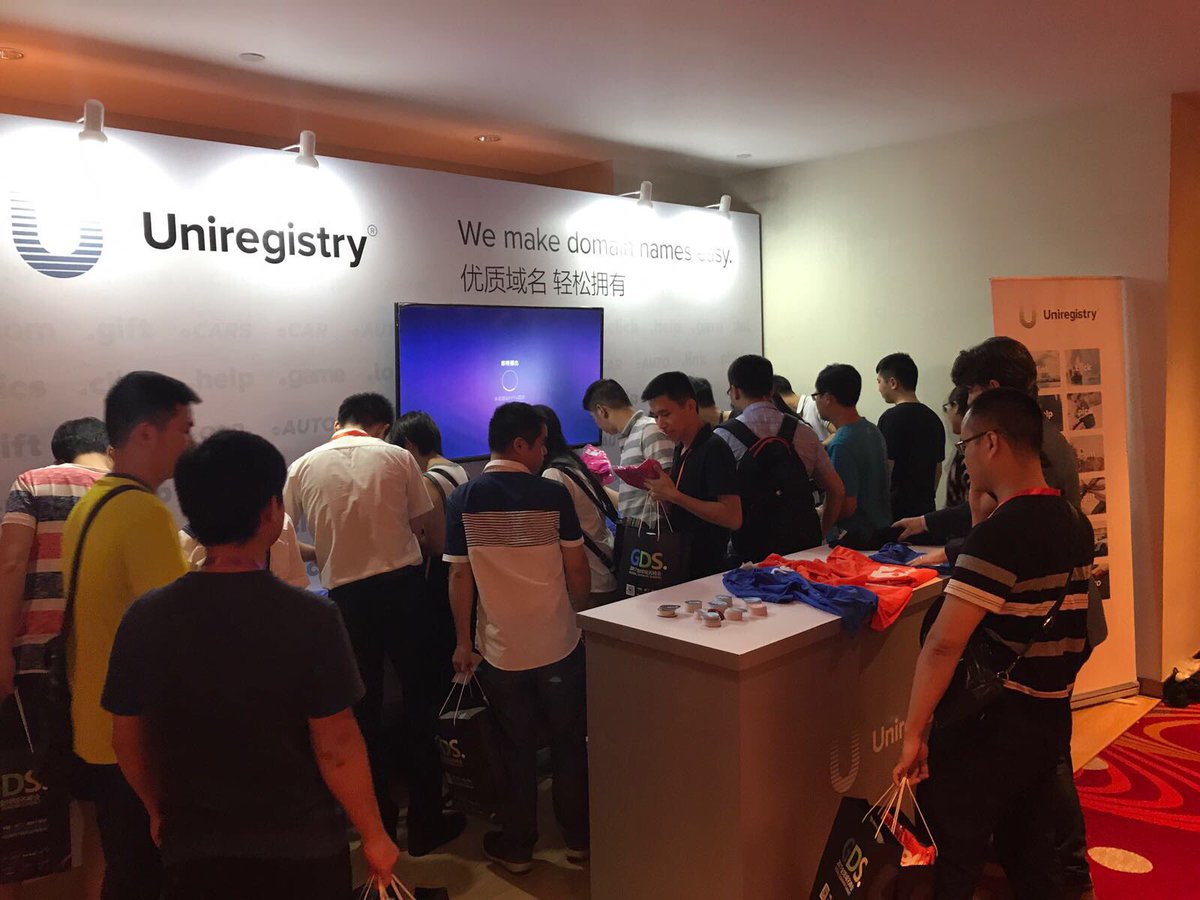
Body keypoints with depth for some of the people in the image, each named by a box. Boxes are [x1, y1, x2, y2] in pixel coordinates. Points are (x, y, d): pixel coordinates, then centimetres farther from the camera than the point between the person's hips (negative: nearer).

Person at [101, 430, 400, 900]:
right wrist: (374, 836, -3)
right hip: (301, 854, -2)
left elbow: (127, 740, 0)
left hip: (193, 855, 2)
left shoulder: (144, 618, -11)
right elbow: (337, 748, -18)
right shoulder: (311, 617, -21)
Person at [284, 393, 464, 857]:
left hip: (347, 595, 2)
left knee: (364, 709, 17)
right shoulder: (398, 457, -1)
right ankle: (425, 823, 19)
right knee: (421, 702, 13)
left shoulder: (303, 467, 4)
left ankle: (379, 820, 30)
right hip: (403, 585, -1)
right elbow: (419, 523, 5)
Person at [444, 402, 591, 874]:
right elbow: (577, 570, -6)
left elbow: (459, 575, -5)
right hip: (558, 642, -1)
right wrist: (580, 615, 13)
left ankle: (517, 846, 28)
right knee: (569, 742, 17)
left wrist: (463, 641, 5)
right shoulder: (552, 494, -11)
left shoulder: (462, 500, -7)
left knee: (516, 750, 16)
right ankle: (578, 837, 30)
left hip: (501, 650, 1)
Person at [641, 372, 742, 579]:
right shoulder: (681, 449, 9)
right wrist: (661, 493, -1)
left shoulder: (715, 449, -15)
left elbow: (733, 518, -21)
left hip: (704, 571, -8)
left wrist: (673, 495, -22)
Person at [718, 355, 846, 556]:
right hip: (805, 545, 4)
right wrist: (819, 535, 18)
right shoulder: (804, 433, 5)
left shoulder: (723, 437, -7)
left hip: (751, 548, -4)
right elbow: (837, 491, 10)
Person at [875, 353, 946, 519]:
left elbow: (885, 471, -16)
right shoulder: (933, 418, 10)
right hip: (926, 508, 8)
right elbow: (938, 468, 17)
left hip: (896, 511, -7)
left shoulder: (892, 418, -14)